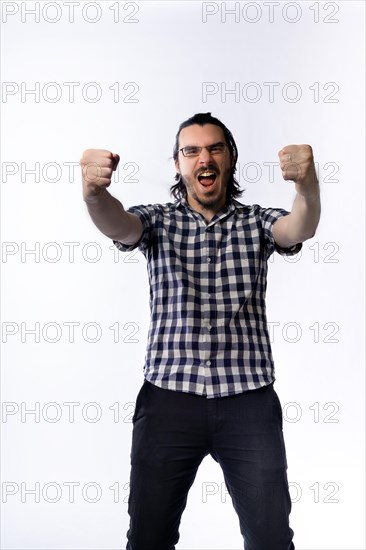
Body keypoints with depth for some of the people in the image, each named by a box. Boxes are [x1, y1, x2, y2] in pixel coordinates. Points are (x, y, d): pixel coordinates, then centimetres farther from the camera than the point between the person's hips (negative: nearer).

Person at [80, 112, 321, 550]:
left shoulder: (257, 222, 9)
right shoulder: (158, 222, 8)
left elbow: (301, 227, -12)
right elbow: (116, 224, -13)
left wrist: (308, 186, -36)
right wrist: (94, 192, -38)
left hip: (249, 400, 0)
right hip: (168, 398, 0)